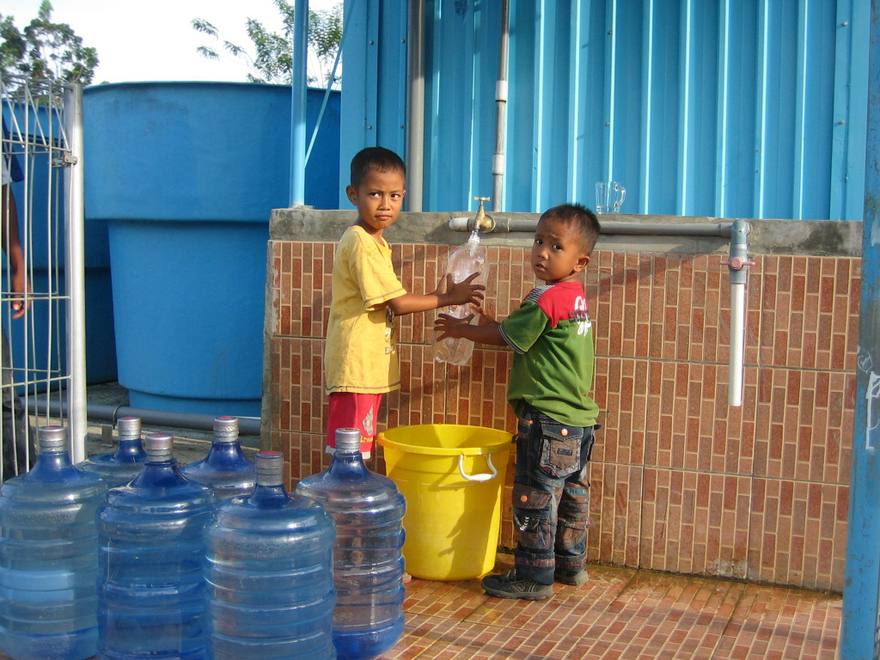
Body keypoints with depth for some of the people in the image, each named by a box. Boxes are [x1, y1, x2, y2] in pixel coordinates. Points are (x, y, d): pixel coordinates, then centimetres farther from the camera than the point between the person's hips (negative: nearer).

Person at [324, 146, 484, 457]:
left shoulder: (374, 242, 16)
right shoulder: (361, 244, -16)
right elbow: (397, 303, -17)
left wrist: (435, 295, 5)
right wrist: (447, 298, -7)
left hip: (370, 369, 10)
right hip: (356, 369, -10)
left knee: (358, 452, 14)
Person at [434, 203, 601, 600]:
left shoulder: (546, 299, -18)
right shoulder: (576, 298, 11)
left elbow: (504, 336, -9)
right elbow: (521, 332, 19)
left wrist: (460, 329, 4)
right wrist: (489, 324, 16)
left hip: (548, 421, -10)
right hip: (579, 419, 10)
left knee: (536, 499, 0)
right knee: (572, 496, 18)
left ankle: (534, 577, 8)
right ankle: (571, 564, 30)